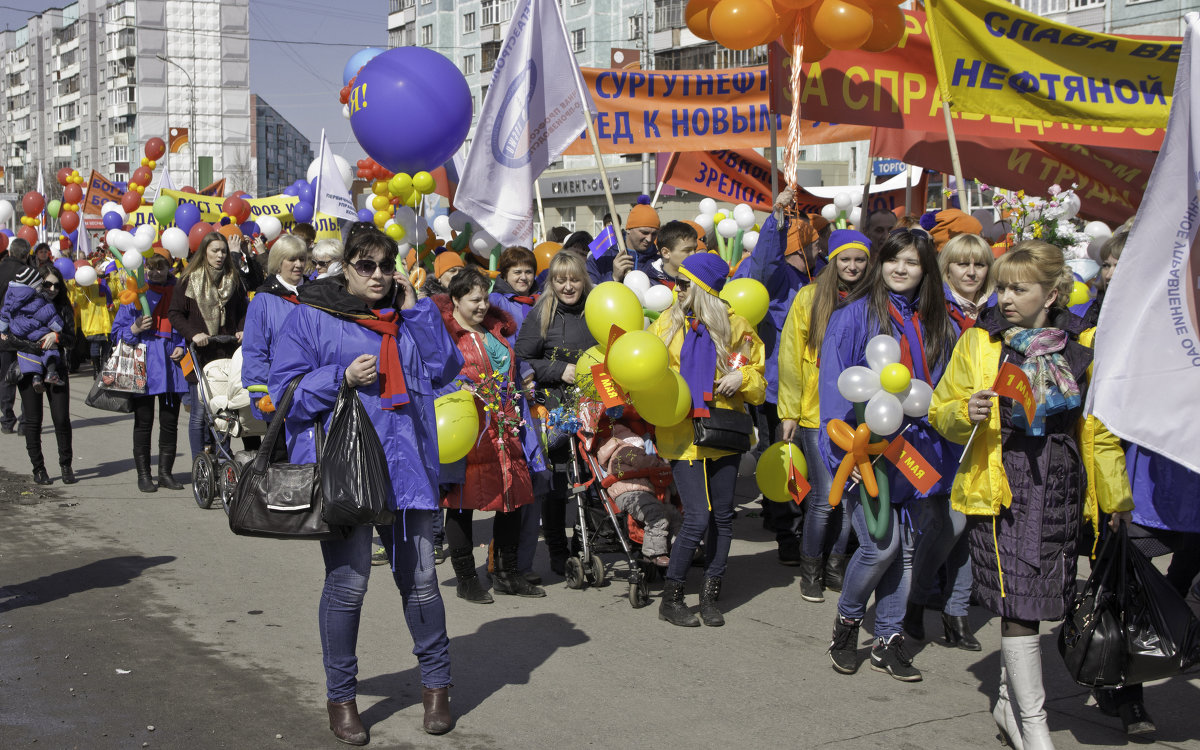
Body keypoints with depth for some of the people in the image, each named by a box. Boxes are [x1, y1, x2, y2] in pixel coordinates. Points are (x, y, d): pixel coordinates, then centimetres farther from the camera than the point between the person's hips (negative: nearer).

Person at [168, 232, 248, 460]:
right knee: (200, 413, -2)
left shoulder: (233, 279, 11)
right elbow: (175, 313, 0)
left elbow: (243, 310, 19)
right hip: (199, 355, -3)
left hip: (227, 353, 3)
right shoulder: (189, 279, 1)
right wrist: (193, 334, -14)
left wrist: (242, 330, 0)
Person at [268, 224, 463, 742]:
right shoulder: (311, 316, 1)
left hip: (404, 465, 4)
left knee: (419, 577, 7)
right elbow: (285, 390, -3)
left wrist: (416, 312, -1)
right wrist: (342, 378, -16)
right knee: (348, 582, -3)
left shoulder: (408, 314, 15)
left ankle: (436, 683, 24)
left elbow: (445, 369, 4)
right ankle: (340, 697, 14)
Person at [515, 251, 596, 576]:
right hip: (554, 407, -3)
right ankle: (557, 552, 15)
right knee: (556, 481, 0)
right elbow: (520, 362, -3)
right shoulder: (542, 314, -3)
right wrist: (560, 371, -12)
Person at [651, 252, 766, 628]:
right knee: (697, 518, -9)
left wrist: (742, 377, -13)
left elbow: (759, 385, 8)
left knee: (722, 516, 6)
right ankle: (671, 598, 5)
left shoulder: (735, 326, 2)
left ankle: (710, 596, 20)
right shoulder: (667, 323, 4)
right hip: (682, 433, -2)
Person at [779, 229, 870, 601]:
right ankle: (810, 569, 13)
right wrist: (789, 411, -1)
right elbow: (790, 356, 2)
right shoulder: (810, 297, 1)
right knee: (825, 497, -6)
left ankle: (835, 565, 22)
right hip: (817, 413, -2)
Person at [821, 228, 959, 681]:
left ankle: (888, 641, 19)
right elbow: (836, 384, -6)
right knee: (882, 543, -12)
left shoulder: (937, 324, 10)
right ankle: (847, 620, 14)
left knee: (906, 547, 8)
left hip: (917, 450, 5)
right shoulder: (854, 316, -4)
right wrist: (844, 442, -14)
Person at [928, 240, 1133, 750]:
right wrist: (966, 414, -16)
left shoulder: (1084, 346, 6)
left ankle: (1010, 702, 25)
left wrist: (1116, 497, 16)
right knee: (1018, 602, -8)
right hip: (1001, 487, -2)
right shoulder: (979, 342, 2)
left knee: (1031, 601, 7)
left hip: (1061, 489, 2)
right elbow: (941, 411, 6)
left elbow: (1100, 429, 13)